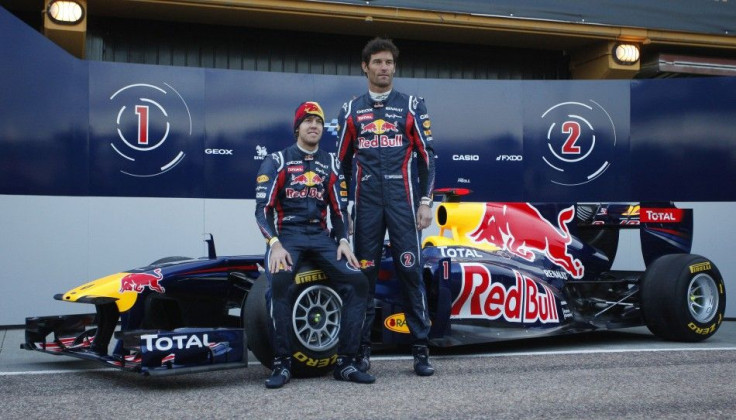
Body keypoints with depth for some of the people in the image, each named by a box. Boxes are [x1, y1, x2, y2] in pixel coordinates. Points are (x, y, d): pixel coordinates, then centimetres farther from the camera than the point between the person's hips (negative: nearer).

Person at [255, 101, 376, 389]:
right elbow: (263, 209, -5)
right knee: (280, 282, -36)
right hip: (286, 235, -4)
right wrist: (275, 244, -21)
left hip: (320, 236, 4)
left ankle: (345, 362, -10)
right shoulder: (277, 162, 2)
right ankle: (282, 364, -23)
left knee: (358, 282, -20)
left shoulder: (330, 164, 14)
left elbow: (339, 210, 15)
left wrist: (343, 241, -4)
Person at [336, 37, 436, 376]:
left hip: (403, 201, -2)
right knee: (364, 274, 2)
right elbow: (342, 161, 15)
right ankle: (362, 349, 10)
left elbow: (427, 156, 5)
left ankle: (421, 351, 2)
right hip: (366, 204, 2)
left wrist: (426, 202, -2)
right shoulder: (351, 111, 12)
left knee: (411, 272, -4)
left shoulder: (411, 106, 7)